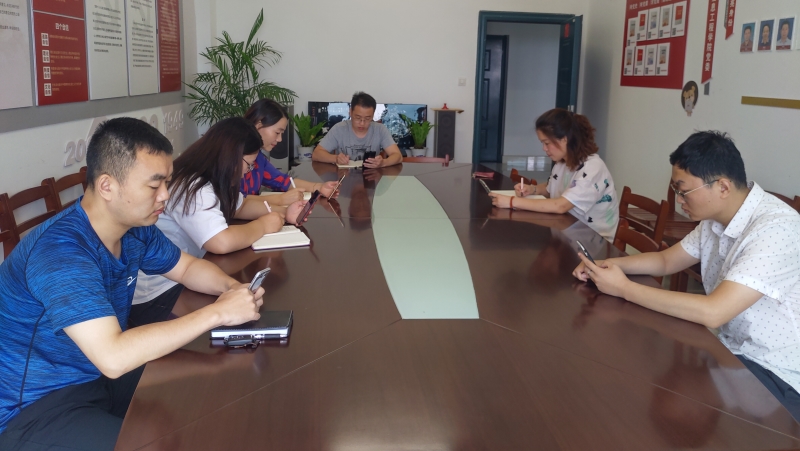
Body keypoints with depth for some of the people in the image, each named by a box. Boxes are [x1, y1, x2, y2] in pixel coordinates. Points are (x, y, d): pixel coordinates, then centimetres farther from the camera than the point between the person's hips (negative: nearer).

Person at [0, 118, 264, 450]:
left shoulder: (135, 227, -4)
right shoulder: (60, 251, -30)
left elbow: (187, 268, 13)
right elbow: (113, 357, -40)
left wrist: (230, 287, -10)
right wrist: (217, 313, -33)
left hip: (101, 375, 8)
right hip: (34, 404, -8)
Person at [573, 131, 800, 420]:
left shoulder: (775, 229, -27)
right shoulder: (716, 220, 0)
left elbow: (712, 312, -33)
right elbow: (666, 260, 11)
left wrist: (624, 288, -26)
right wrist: (609, 265, -7)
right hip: (734, 351, 7)